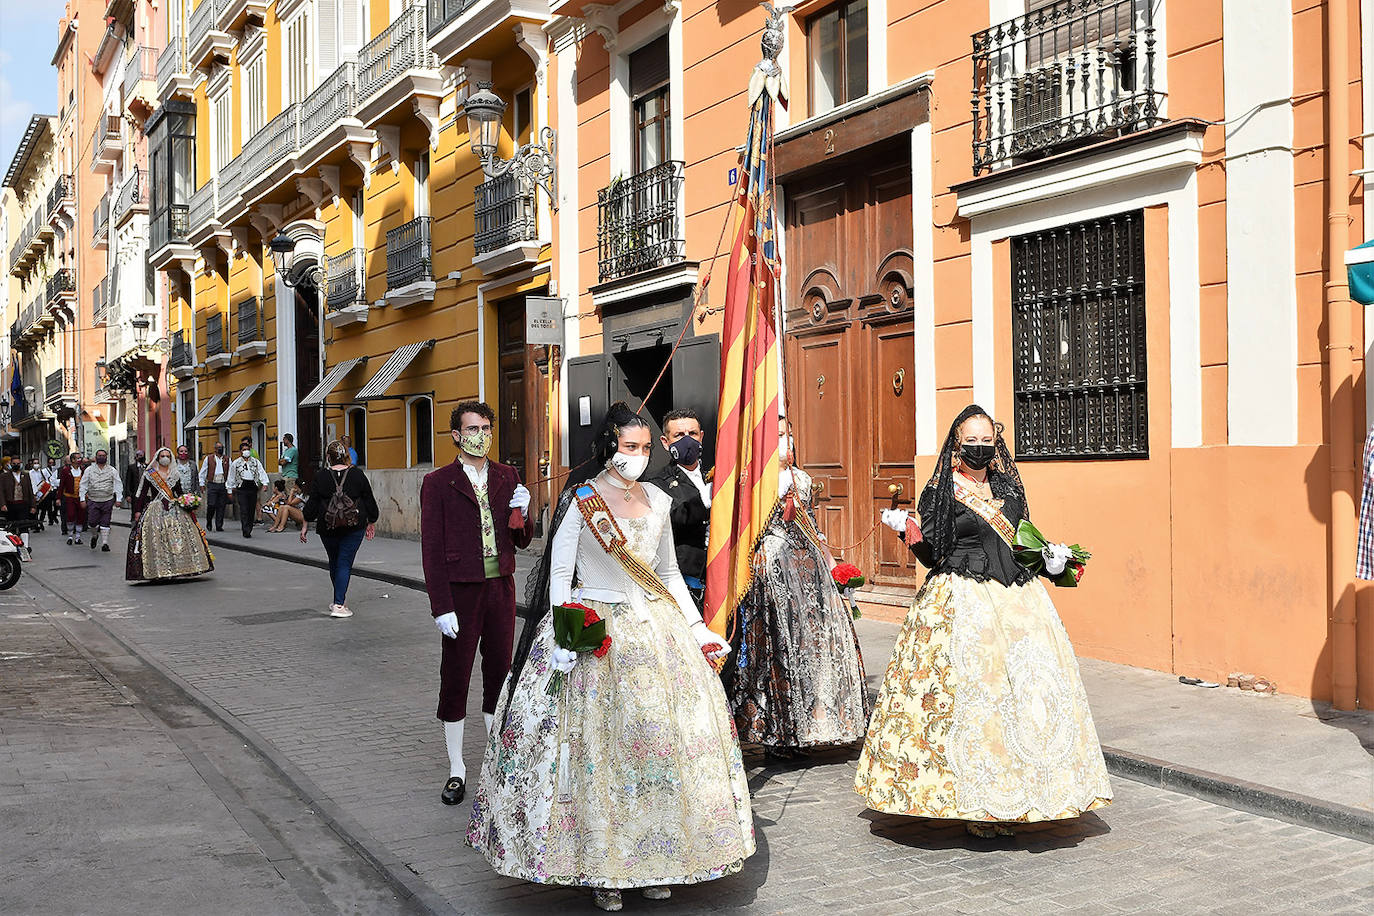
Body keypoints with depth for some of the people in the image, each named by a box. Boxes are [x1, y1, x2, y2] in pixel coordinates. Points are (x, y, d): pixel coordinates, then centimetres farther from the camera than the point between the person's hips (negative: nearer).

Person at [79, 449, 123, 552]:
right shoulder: (89, 470, 7)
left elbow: (118, 485, 5)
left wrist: (118, 499, -3)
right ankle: (94, 536, 26)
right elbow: (83, 485, 7)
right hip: (93, 501, 0)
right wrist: (82, 499, 1)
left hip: (107, 500, 0)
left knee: (105, 523, -1)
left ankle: (105, 543, 2)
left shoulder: (112, 470, 6)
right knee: (92, 522, -4)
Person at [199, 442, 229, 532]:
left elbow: (230, 473, 11)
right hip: (212, 484, -2)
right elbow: (202, 472, 12)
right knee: (211, 505, -8)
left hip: (223, 485, 2)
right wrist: (202, 483, 6)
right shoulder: (209, 458, 8)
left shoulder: (227, 460, 11)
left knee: (221, 506, 2)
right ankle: (209, 522, 15)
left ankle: (219, 525, 9)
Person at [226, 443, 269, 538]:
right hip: (241, 488, -2)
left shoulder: (256, 462, 10)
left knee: (252, 510, 5)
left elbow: (262, 472, 0)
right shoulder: (235, 463, 7)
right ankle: (246, 531, -14)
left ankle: (249, 529, 16)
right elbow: (231, 477, 12)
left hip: (253, 488, 2)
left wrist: (264, 483, -16)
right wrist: (230, 490, 12)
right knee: (244, 511, -11)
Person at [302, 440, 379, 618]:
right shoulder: (358, 475, -2)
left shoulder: (320, 478, -2)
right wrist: (372, 522, 16)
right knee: (345, 563, -1)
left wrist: (306, 525, 12)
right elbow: (369, 500, 4)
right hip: (354, 527, -1)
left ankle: (339, 600, 30)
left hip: (328, 528, 1)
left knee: (334, 563, 18)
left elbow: (312, 503, 1)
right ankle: (339, 604, -10)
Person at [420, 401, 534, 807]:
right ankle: (456, 769, 15)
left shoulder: (508, 477, 8)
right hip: (461, 590, -4)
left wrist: (522, 513, -10)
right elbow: (432, 549, -7)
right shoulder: (438, 483, -4)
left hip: (501, 586, 4)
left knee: (499, 672, 11)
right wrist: (441, 607, -13)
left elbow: (523, 541, 12)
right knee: (455, 678, 3)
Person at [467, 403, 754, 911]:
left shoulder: (657, 500, 9)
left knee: (662, 736, 4)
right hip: (596, 629, -5)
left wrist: (697, 628, 13)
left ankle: (653, 857, 18)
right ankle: (600, 867, 9)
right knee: (595, 744, -3)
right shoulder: (580, 499, -6)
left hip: (656, 629, 5)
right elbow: (560, 573, -7)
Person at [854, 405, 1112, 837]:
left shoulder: (1008, 487, 15)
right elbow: (931, 554, -3)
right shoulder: (941, 491, 0)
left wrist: (1050, 559, 6)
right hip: (964, 603, -5)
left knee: (1025, 685, 1)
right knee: (969, 691, -10)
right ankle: (974, 802, -1)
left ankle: (1011, 796, 11)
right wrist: (907, 530, -21)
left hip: (1016, 600, 6)